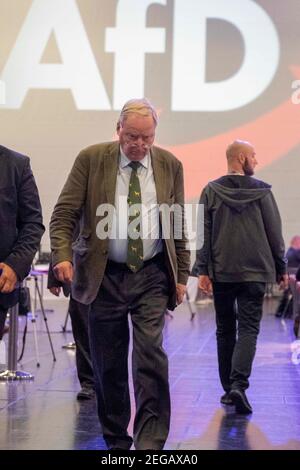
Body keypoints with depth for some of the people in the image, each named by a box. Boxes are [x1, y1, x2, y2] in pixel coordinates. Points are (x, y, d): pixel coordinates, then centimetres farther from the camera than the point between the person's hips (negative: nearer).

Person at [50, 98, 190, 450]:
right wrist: (62, 256, -18)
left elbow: (178, 226, 11)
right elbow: (64, 213, -2)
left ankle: (150, 442, -5)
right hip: (105, 275, 0)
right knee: (108, 362, 6)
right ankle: (116, 440, 21)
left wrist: (182, 275, 8)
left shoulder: (170, 165, 6)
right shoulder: (91, 160, 0)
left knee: (150, 353, -12)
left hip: (152, 275, 0)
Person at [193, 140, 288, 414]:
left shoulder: (211, 191, 1)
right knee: (248, 330, -1)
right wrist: (281, 268, 9)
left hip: (221, 272, 2)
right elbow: (274, 233, 1)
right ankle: (238, 384, -20)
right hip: (255, 272, -2)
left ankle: (228, 390, 16)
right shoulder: (261, 191, -2)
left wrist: (203, 270, 0)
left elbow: (204, 234, -1)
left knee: (225, 331, 12)